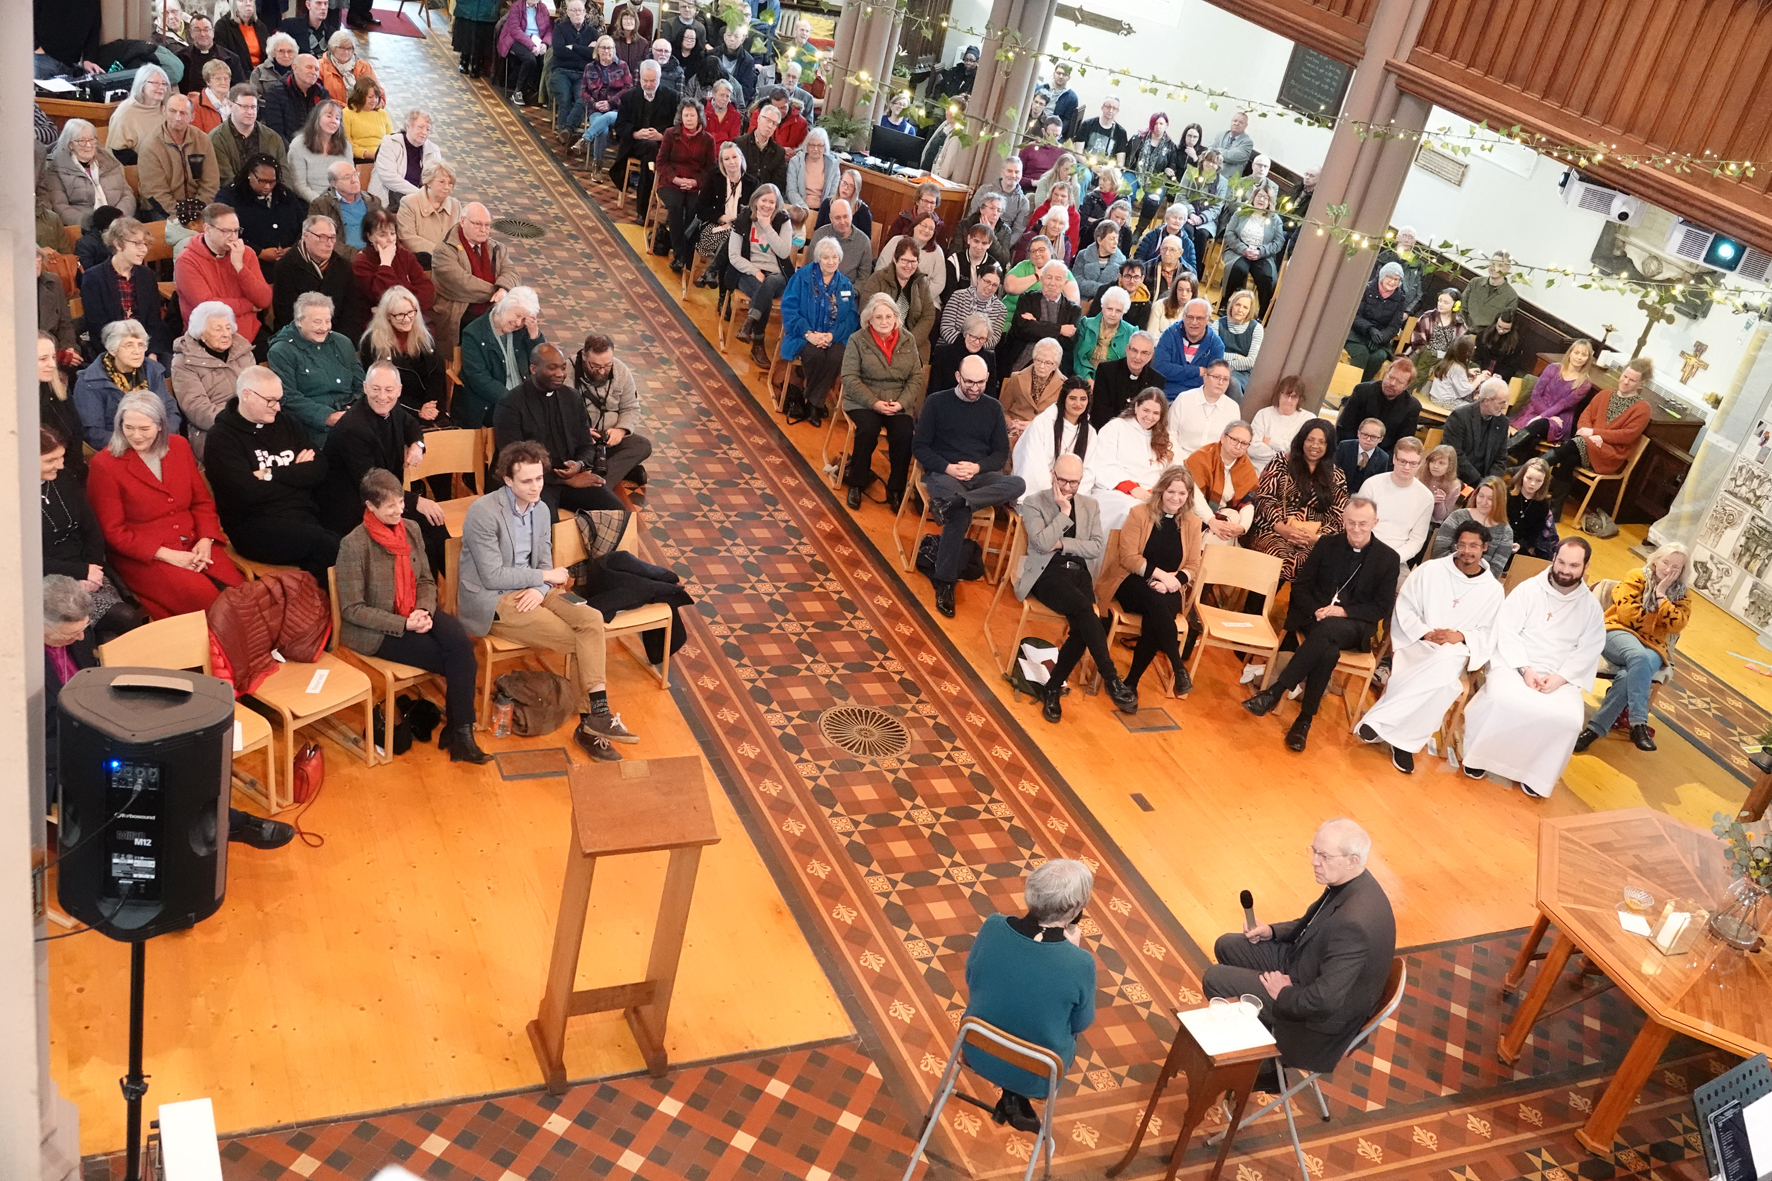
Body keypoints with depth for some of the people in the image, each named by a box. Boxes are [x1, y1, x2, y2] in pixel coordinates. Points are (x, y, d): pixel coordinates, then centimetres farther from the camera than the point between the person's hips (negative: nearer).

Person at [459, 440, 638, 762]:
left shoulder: (541, 511, 9)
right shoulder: (484, 512, -14)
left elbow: (545, 564, 10)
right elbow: (492, 576, -18)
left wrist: (540, 589, -14)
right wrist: (544, 576, -10)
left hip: (530, 590, 7)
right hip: (492, 602, -7)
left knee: (591, 620, -20)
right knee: (579, 640, -21)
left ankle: (591, 723, -19)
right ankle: (595, 718, -6)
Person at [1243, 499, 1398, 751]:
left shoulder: (1388, 558, 4)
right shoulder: (1326, 544, 8)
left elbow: (1382, 607, 2)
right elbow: (1300, 586, 9)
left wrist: (1344, 612, -13)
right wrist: (1316, 611, -12)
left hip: (1353, 626, -1)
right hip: (1315, 618, 1)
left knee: (1326, 629, -38)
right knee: (1328, 651, -36)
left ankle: (1275, 691, -38)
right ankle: (1305, 719, -32)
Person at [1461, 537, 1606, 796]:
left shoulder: (1590, 605, 8)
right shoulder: (1529, 589, -1)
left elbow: (1588, 650, 3)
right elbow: (1506, 630, -6)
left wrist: (1559, 678, -13)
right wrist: (1525, 669, -17)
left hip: (1560, 678, 2)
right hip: (1514, 665, -2)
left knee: (1567, 720, -28)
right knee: (1503, 700, -35)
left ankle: (1536, 774, -5)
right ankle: (1478, 754, -10)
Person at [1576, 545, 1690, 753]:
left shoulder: (1680, 594, 12)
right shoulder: (1637, 577, 3)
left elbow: (1676, 625, -6)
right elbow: (1627, 615, -9)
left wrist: (1661, 595, -8)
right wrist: (1656, 619, -3)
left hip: (1652, 647, 2)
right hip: (1619, 633, -2)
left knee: (1629, 676, -34)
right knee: (1639, 656, -39)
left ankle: (1595, 728, -32)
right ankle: (1638, 724, -40)